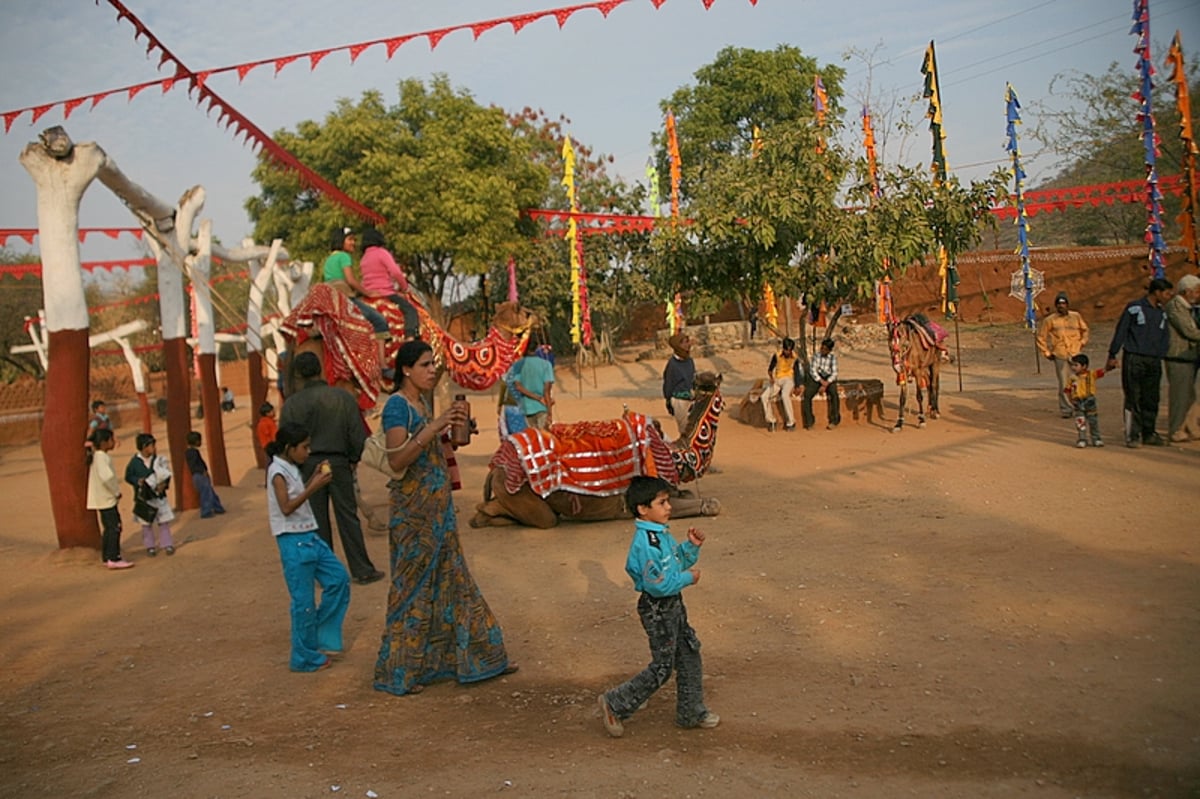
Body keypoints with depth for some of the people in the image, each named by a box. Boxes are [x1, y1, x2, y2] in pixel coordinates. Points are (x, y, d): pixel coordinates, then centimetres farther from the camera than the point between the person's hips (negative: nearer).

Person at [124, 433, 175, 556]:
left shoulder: (158, 460, -2)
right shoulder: (135, 461, -7)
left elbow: (166, 475, 4)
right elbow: (128, 477, -1)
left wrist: (164, 484, -14)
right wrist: (138, 481, -18)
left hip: (159, 495, 2)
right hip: (144, 496, -2)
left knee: (164, 521, 5)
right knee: (146, 523, 8)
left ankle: (167, 544, 14)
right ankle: (150, 546, 19)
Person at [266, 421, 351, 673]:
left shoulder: (291, 469, 12)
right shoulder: (278, 471, -14)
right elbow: (286, 507, -20)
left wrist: (314, 477, 9)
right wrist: (314, 487, -23)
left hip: (310, 536, 9)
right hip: (294, 541, -9)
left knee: (339, 578, 10)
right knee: (304, 600, -2)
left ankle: (323, 639, 20)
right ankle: (305, 657, 12)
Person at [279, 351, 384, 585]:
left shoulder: (291, 403, -5)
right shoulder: (343, 397, -3)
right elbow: (358, 434, -2)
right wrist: (353, 459, 13)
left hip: (308, 465, 0)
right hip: (338, 462, 0)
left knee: (317, 521, 8)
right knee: (348, 517, 6)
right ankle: (362, 570, 8)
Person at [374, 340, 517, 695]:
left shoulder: (421, 405, 12)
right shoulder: (397, 405, -14)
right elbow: (396, 460, -22)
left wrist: (449, 427, 7)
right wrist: (434, 427, -26)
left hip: (437, 507, 9)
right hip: (413, 509, -9)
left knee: (452, 581, 15)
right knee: (414, 587, 1)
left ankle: (478, 656, 25)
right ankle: (399, 673, 14)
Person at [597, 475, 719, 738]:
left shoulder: (661, 534, 4)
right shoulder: (646, 543, -27)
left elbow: (678, 562, 17)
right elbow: (658, 584, -29)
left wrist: (691, 546, 0)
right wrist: (688, 578, -18)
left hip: (673, 603, 10)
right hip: (657, 609, -10)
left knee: (689, 655, 17)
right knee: (662, 667, 1)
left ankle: (691, 712, 31)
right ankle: (615, 704, 14)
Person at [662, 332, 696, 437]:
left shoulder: (690, 361, 2)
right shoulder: (672, 364, -17)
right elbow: (668, 384, -10)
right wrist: (668, 402, -5)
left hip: (689, 398, 7)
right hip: (679, 399, -7)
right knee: (684, 428, 3)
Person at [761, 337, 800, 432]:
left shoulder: (795, 358, -7)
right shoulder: (776, 355, -6)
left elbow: (796, 373, -5)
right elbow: (770, 369, 2)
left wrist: (794, 387, -16)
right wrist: (771, 377, -20)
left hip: (788, 379, -3)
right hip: (777, 380, 3)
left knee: (785, 395, -36)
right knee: (765, 397, -22)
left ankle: (791, 422, -24)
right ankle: (771, 421, -5)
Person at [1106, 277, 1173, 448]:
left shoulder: (1162, 314, 15)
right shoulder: (1134, 308, -4)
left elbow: (1163, 339, 19)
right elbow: (1120, 332, -3)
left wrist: (1159, 357, 9)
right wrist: (1112, 356, -5)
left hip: (1154, 362, 6)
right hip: (1134, 360, -6)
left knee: (1151, 400, 8)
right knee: (1133, 400, -4)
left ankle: (1148, 434, 17)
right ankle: (1133, 436, -1)